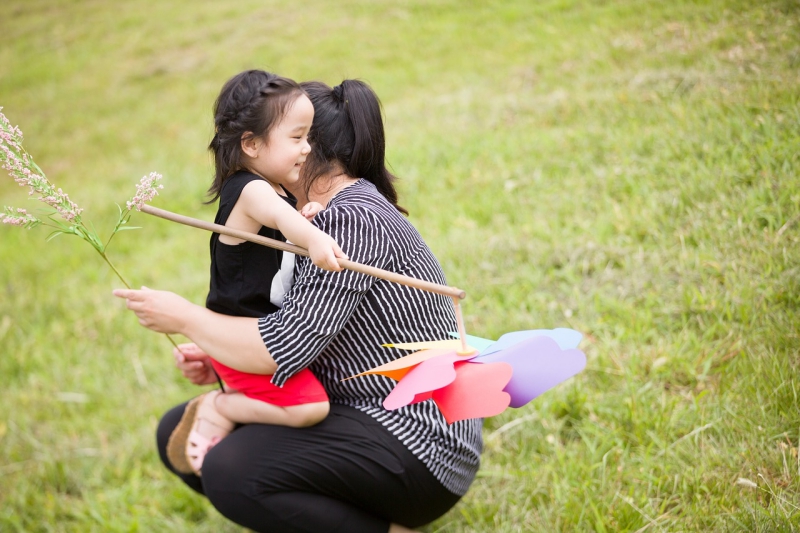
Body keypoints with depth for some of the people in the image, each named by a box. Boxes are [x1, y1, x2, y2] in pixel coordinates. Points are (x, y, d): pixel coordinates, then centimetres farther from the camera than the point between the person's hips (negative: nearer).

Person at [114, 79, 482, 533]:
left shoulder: (353, 220, -20)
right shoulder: (336, 214, 13)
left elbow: (285, 347, -26)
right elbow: (302, 338, 12)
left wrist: (185, 317, -12)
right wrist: (220, 365, -3)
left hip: (417, 441, -10)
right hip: (355, 414, 11)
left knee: (231, 472, -29)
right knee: (180, 432, 8)